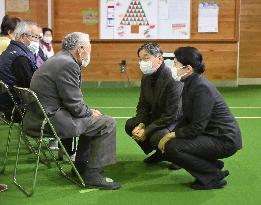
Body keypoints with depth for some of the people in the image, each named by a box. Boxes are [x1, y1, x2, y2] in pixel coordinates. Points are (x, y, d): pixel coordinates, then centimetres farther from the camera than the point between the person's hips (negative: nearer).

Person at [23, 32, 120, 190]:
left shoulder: (58, 60, 16)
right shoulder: (67, 64, -17)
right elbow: (75, 105, -18)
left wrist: (89, 112, 8)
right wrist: (90, 113, 0)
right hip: (50, 120, -11)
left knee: (92, 119, 25)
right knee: (107, 123, -7)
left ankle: (81, 165, 29)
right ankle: (92, 175, -4)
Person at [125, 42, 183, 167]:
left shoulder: (173, 79, -28)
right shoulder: (146, 77, -1)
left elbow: (171, 115, -29)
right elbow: (143, 105, 6)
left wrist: (147, 131, -25)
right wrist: (141, 124, -15)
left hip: (176, 120, -9)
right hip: (156, 117, 9)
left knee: (156, 137, -33)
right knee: (130, 125, -3)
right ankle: (160, 152, 13)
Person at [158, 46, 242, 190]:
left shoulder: (201, 88, -22)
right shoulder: (190, 84, 7)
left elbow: (197, 127, -23)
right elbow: (187, 118, 10)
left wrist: (172, 135, -12)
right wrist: (170, 134, -3)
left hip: (225, 140, -10)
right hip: (211, 134, 10)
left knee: (171, 147, -20)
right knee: (169, 141, 8)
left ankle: (213, 176, -5)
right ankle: (214, 165, 15)